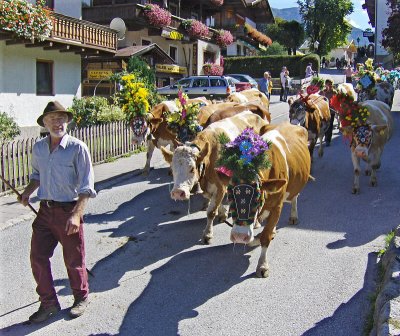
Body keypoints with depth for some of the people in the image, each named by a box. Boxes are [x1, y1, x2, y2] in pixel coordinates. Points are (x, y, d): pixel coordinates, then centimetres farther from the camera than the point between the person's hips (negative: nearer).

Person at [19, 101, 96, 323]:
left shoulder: (77, 148, -12)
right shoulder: (38, 148, 4)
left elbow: (86, 186, -13)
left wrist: (76, 214, -22)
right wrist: (27, 192, 3)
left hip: (68, 211, -5)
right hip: (45, 211, 5)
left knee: (73, 259, 8)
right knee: (38, 257, 6)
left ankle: (81, 297, 32)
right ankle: (48, 302, 24)